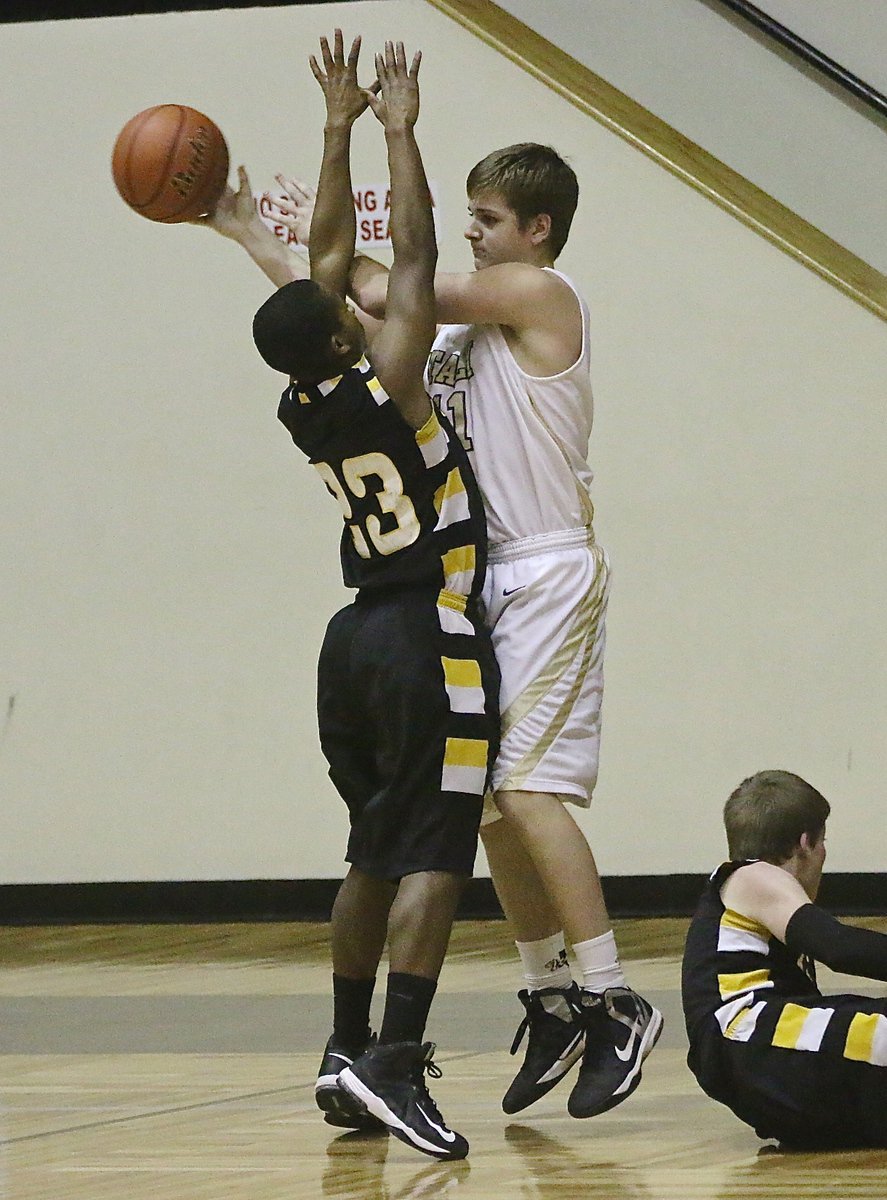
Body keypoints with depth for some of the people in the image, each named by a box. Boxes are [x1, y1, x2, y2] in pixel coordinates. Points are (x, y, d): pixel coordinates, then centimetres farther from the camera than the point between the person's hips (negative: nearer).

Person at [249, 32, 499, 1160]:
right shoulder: (382, 383, -15)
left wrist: (340, 128, 15)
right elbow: (413, 254, -10)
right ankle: (395, 1060, -21)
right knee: (431, 861, -11)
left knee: (376, 858, 16)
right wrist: (398, 128, -4)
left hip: (354, 642, 8)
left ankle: (345, 1051, 17)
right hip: (430, 642, -8)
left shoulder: (305, 407, 3)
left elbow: (329, 254, 12)